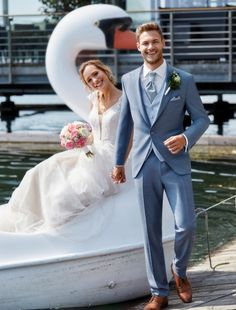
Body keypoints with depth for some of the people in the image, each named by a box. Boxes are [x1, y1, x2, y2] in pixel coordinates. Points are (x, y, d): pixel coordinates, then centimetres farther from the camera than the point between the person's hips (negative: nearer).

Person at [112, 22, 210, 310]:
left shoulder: (183, 80, -1)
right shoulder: (128, 80, 7)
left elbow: (201, 118, 4)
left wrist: (186, 137, -16)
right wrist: (118, 162, 16)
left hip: (175, 162, -2)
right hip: (144, 164, 2)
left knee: (186, 225, -9)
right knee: (151, 231, 5)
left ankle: (179, 271, 22)